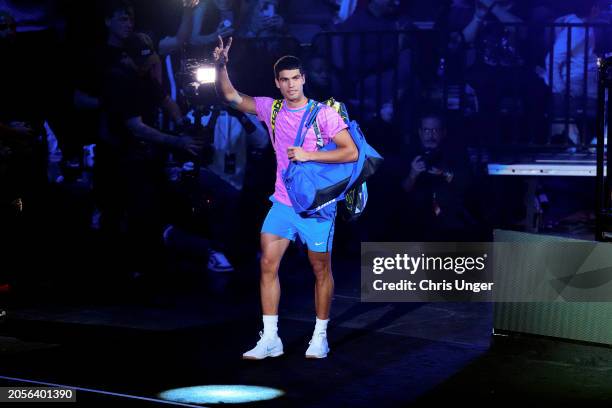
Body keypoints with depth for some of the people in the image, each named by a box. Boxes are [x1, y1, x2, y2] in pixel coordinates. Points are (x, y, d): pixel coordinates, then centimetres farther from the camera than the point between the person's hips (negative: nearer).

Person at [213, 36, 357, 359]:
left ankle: (320, 337, 19)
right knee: (268, 264, -2)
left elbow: (351, 152, -14)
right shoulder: (271, 109, 4)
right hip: (282, 203, 4)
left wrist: (309, 155, -20)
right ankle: (269, 339, 4)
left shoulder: (323, 113, -10)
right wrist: (220, 66, -12)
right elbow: (231, 97, 5)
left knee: (321, 270, 5)